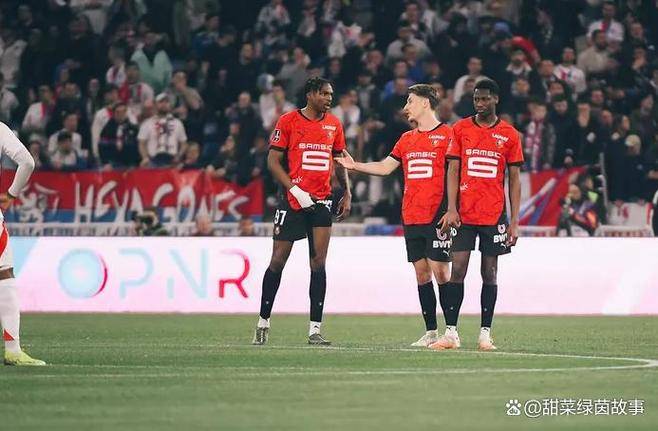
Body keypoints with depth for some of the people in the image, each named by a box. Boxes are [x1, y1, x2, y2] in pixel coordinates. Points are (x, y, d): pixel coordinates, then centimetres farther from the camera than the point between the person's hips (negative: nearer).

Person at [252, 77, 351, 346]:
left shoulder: (333, 124, 10)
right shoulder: (288, 121, -4)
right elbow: (273, 161, -5)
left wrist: (347, 193, 11)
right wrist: (295, 190, -13)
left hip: (321, 202, 3)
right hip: (293, 200, -3)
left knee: (318, 263, -3)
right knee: (278, 261, 2)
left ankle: (314, 329, -4)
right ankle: (263, 321, 16)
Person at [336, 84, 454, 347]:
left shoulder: (447, 135, -3)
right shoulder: (407, 139, 17)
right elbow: (385, 167, 24)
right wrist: (354, 165, 15)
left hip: (437, 216, -6)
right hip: (411, 217, 6)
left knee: (440, 271, -9)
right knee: (421, 272, 6)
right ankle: (430, 332, 10)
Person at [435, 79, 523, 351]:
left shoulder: (509, 135, 4)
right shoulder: (460, 129, 6)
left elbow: (514, 180, 6)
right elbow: (453, 171, 3)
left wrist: (514, 221, 0)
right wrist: (451, 209, -8)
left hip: (494, 215, 0)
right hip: (464, 214, 0)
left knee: (489, 273, 4)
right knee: (457, 270, -5)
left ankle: (485, 334, 8)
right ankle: (451, 333, -3)